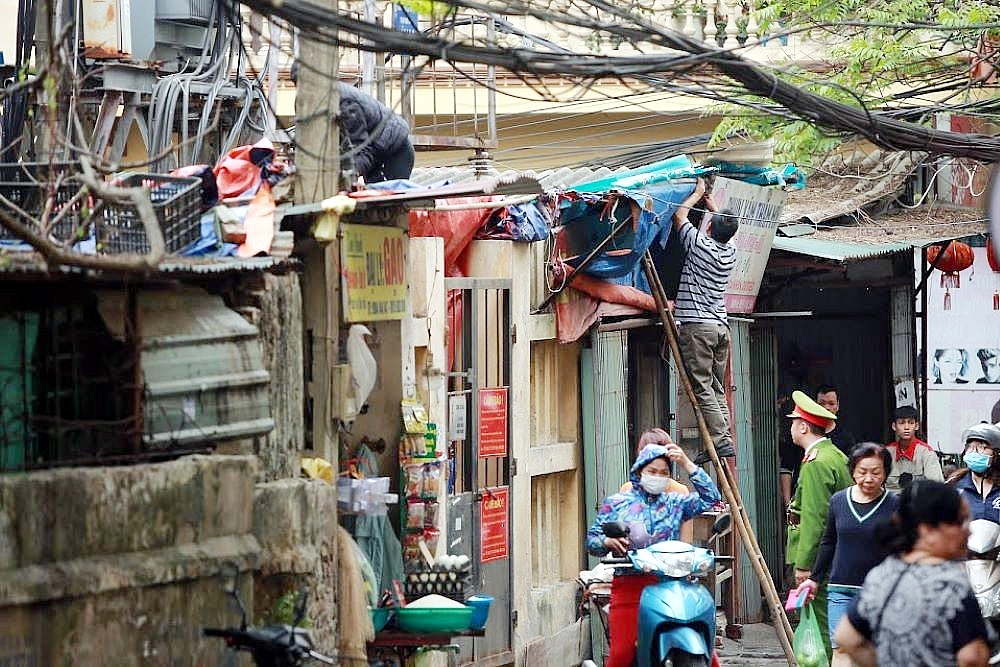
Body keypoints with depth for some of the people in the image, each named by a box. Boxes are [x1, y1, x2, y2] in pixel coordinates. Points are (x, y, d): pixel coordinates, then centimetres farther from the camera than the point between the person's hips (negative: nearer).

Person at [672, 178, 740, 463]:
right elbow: (725, 225, 31)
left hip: (697, 325, -7)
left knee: (703, 387, -8)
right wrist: (709, 200, 39)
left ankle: (720, 440, -16)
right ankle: (725, 437, 3)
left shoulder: (700, 244, -9)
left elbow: (679, 215, 6)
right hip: (722, 325, 7)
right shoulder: (731, 253, 8)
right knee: (718, 389, 9)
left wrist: (697, 194, 20)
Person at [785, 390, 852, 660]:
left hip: (820, 561, -10)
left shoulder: (815, 463, -15)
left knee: (824, 627, -8)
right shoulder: (837, 456, 16)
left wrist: (804, 565, -19)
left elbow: (814, 519, -20)